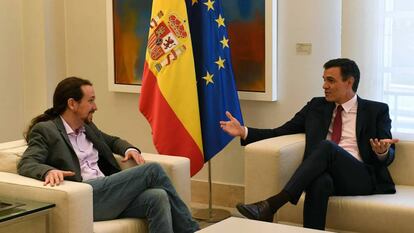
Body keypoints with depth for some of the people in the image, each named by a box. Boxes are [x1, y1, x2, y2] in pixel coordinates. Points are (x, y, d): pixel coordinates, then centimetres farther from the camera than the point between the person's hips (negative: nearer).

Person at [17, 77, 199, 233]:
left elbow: (113, 141, 38)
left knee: (158, 197, -23)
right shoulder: (45, 130, 1)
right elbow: (26, 164, -11)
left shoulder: (87, 127, 23)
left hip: (109, 193, 7)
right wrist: (49, 171, -35)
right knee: (152, 170, -16)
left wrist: (129, 149, 14)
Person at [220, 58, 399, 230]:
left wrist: (382, 152, -21)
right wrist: (244, 132, 2)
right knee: (320, 181, -37)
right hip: (324, 175, 2)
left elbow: (388, 156, 5)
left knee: (326, 146, -32)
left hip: (362, 178, -2)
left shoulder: (377, 111, 10)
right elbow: (282, 131, 15)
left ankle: (272, 204, -39)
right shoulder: (316, 106, 19)